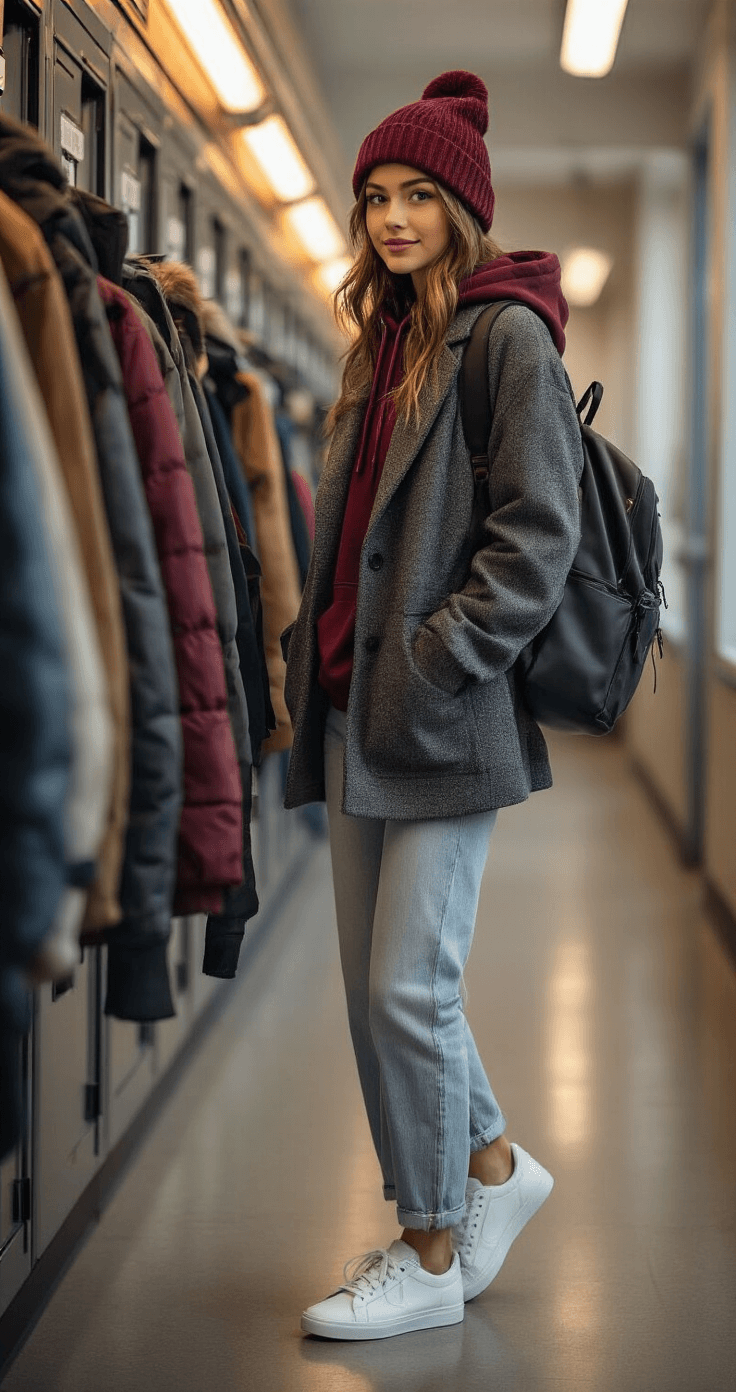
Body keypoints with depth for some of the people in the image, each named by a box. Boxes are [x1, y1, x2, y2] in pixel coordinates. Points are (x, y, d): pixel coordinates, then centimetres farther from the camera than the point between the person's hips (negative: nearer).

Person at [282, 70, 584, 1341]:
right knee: (374, 983, 11)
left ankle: (434, 1259, 11)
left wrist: (432, 665, -16)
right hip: (356, 710, 8)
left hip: (444, 716, -8)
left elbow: (537, 534, -12)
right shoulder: (383, 342, 18)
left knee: (408, 986, -5)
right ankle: (493, 1167, 31)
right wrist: (317, 658, 11)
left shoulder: (508, 334, -6)